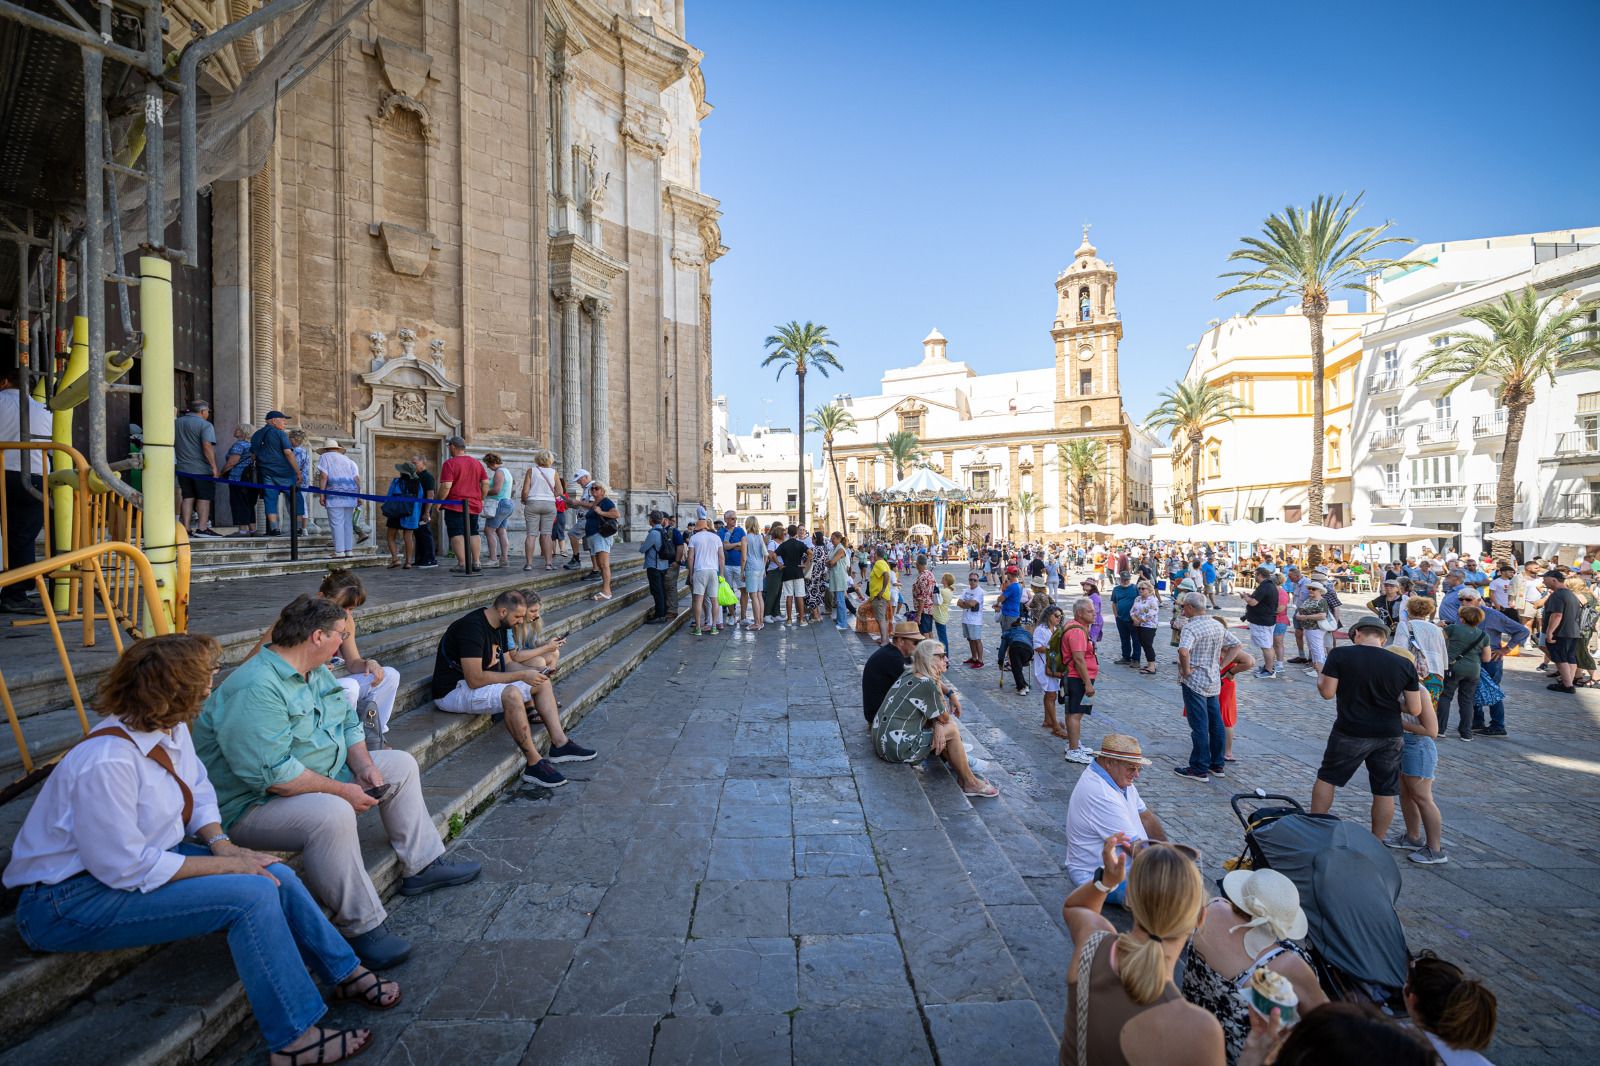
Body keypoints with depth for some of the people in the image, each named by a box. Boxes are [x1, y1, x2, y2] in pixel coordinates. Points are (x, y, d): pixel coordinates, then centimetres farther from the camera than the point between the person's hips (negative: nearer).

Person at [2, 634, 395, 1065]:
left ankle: (345, 973, 12)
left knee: (276, 876, -6)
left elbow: (198, 788, 7)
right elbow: (127, 869, -26)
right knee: (251, 896, -22)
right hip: (73, 898, -8)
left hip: (142, 858, 8)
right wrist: (224, 865, -20)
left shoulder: (171, 730, -6)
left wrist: (220, 842, -8)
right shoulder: (105, 763, -31)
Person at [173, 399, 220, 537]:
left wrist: (176, 462, 32)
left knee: (187, 498, 10)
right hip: (201, 468, -6)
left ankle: (186, 529, 9)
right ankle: (202, 528, -4)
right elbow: (207, 446, -20)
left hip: (182, 468, 6)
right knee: (204, 498, -1)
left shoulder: (176, 423, 13)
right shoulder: (205, 425, -10)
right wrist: (214, 467, -19)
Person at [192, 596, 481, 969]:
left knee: (401, 765, 10)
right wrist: (342, 790, -25)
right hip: (254, 803, -10)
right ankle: (362, 928, -23)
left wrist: (365, 766, -5)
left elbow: (349, 724, 12)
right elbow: (272, 774, -32)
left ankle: (421, 866, 16)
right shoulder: (257, 689, -28)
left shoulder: (318, 672, 4)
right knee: (333, 813, -38)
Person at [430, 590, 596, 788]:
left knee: (542, 682, 1)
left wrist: (531, 672, -7)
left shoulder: (499, 627, 5)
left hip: (480, 681, 10)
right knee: (511, 694, -36)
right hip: (453, 691, -10)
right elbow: (475, 680, -30)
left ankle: (560, 744, -3)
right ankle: (534, 764, -27)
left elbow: (506, 664, 12)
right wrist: (521, 675, -25)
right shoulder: (472, 628, -25)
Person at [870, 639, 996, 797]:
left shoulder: (909, 675, 8)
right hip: (897, 748, -9)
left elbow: (935, 714, 14)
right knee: (952, 730, -1)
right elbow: (945, 718, -4)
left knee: (941, 729, 17)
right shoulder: (926, 684, -18)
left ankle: (962, 776, 21)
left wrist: (938, 726, -4)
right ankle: (970, 784, 12)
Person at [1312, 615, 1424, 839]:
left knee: (1326, 778, 14)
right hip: (1389, 736, 3)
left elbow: (1327, 692, -11)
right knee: (1384, 792, 14)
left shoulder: (1340, 655, -11)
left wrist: (1319, 678, 8)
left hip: (1350, 734, -2)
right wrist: (1392, 702, 17)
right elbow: (1415, 709, -1)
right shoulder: (1404, 665, -3)